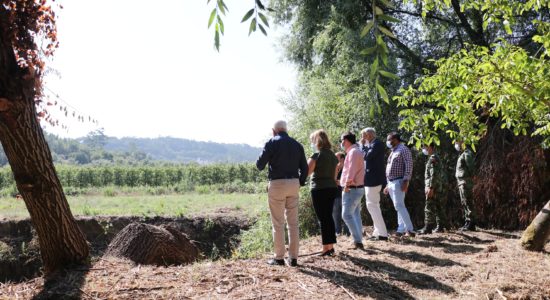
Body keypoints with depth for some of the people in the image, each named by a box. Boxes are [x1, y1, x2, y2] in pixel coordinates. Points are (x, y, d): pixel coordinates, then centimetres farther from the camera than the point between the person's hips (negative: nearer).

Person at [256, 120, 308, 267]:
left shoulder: (272, 143, -4)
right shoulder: (296, 144, 11)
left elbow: (260, 164, -6)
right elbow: (304, 167, 9)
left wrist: (260, 164, 16)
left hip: (277, 184, -4)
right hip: (294, 184, 4)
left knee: (278, 223, 2)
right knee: (293, 223, 8)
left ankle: (279, 258, 5)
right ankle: (293, 258, 10)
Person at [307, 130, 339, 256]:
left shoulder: (317, 155, -13)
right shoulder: (333, 155, 10)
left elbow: (307, 171, -13)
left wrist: (309, 161, 3)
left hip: (319, 189, -7)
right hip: (332, 188, 7)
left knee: (323, 218, -1)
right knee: (329, 217, 14)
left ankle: (326, 248, 2)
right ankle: (331, 246, 18)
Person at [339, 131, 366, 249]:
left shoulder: (353, 152, -15)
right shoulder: (354, 151, 18)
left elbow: (351, 170, -22)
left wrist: (347, 184, -17)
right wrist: (346, 184, 15)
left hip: (352, 188, -11)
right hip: (356, 188, 11)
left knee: (347, 214, -12)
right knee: (355, 214, 12)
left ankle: (358, 240, -13)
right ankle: (358, 240, 14)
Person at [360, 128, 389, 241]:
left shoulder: (376, 144, -15)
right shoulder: (373, 144, 15)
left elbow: (366, 156, -24)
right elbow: (366, 157, 17)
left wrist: (362, 145, -11)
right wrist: (364, 145, 9)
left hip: (373, 180, -11)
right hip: (373, 179, 11)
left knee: (372, 205, -9)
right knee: (374, 206, 15)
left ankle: (383, 234, -10)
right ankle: (378, 232, 21)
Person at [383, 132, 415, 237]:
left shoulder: (403, 150, -6)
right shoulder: (393, 152, 22)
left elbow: (409, 166, -15)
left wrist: (406, 181, -23)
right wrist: (388, 185, 21)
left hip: (398, 182, -9)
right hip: (391, 182, 9)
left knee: (399, 205, -15)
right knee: (399, 206, 8)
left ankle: (410, 229, -15)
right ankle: (401, 230, 9)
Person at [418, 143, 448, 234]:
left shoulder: (433, 159, -12)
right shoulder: (436, 158, 20)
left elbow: (434, 175, -21)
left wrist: (431, 187, -22)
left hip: (434, 189, -10)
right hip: (440, 188, 10)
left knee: (429, 208, -9)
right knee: (439, 208, 11)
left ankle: (428, 228, -10)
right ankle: (440, 227, 15)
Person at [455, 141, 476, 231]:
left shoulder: (467, 154, -10)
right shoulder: (462, 155, 20)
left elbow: (470, 168, -17)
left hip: (465, 181, -10)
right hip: (461, 182, 10)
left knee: (467, 202, -10)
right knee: (464, 203, 12)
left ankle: (471, 224, -9)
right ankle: (468, 222, 18)